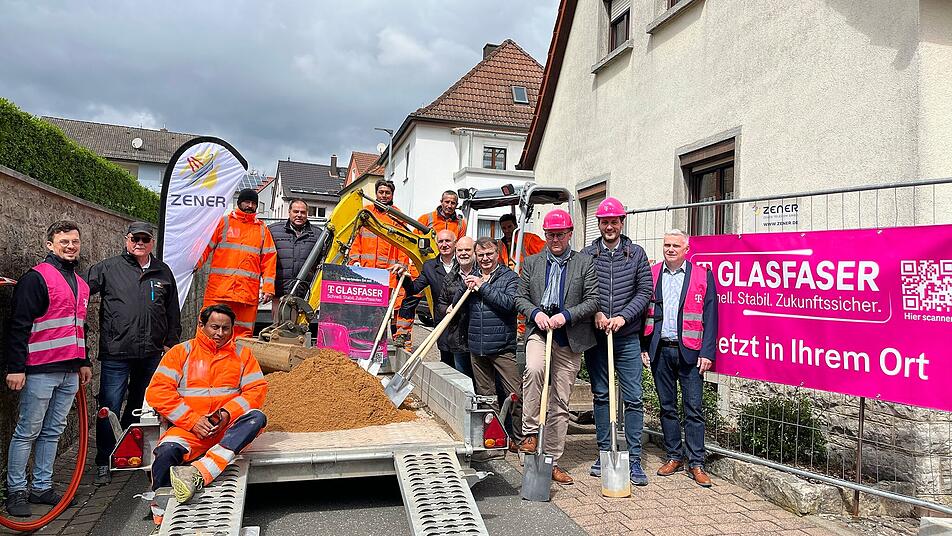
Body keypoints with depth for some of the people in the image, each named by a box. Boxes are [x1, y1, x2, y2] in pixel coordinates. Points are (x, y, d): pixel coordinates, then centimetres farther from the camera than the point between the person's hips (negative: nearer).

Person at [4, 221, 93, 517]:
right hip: (40, 371, -7)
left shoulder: (80, 283, 17)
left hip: (70, 373, 7)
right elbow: (18, 325, -11)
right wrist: (15, 367, -15)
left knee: (53, 432, 12)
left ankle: (42, 487, 21)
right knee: (27, 433, 1)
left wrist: (84, 362, 23)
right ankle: (16, 491, 11)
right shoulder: (36, 278, -7)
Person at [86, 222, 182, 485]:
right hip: (116, 353, -3)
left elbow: (173, 312, 15)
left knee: (141, 407, 15)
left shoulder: (163, 272, 11)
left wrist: (171, 342, 11)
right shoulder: (108, 268, 2)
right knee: (110, 408, -1)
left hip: (152, 354, 3)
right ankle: (104, 462, 12)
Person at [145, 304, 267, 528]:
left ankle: (198, 474, -41)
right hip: (188, 427, -1)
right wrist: (192, 420, -12)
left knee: (257, 417, -29)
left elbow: (257, 389, 3)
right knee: (166, 452, -32)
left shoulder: (242, 354, 12)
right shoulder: (181, 352, 8)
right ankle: (161, 518, -12)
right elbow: (157, 392, -2)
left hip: (228, 428, 1)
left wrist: (227, 413, -14)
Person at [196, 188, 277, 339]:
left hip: (248, 292, 2)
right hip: (219, 288, -1)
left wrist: (268, 287, 1)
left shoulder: (262, 229, 16)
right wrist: (194, 264, -12)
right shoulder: (224, 222, 12)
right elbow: (206, 246, 6)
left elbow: (269, 259, 11)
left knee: (243, 334, 3)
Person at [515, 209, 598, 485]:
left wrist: (566, 316, -13)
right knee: (534, 369, -33)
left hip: (569, 339, 0)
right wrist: (536, 313, -9)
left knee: (560, 402, 4)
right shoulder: (532, 263, 12)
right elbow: (520, 297, 11)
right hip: (539, 331, 0)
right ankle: (530, 433, -19)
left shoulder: (585, 263, 5)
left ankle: (552, 460, 14)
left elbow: (593, 300, 0)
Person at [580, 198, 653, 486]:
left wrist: (623, 317, -10)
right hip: (595, 336, 1)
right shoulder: (587, 254, 4)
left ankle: (634, 460, 7)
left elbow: (645, 291, 2)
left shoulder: (636, 253, 5)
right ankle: (604, 453, 21)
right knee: (601, 395, 9)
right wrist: (595, 313, -13)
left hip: (627, 338, -1)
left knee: (633, 399, -1)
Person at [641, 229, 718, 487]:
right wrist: (643, 347, 3)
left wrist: (707, 352, -7)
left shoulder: (703, 276, 2)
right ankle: (674, 456, 23)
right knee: (667, 406, 11)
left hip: (689, 351, -2)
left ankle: (696, 463, 8)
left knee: (693, 408, 0)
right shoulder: (651, 274, 8)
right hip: (660, 351, 3)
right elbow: (643, 311, 10)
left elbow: (710, 318, 0)